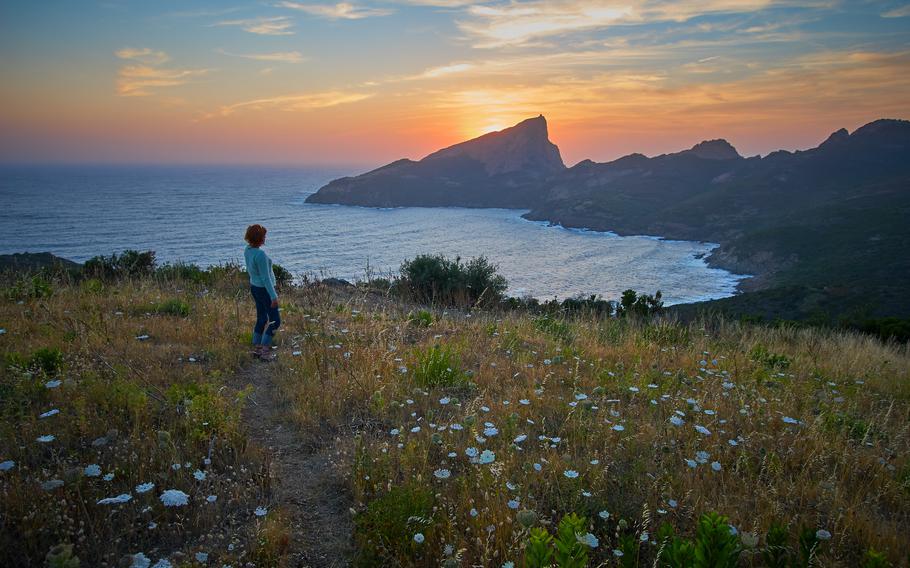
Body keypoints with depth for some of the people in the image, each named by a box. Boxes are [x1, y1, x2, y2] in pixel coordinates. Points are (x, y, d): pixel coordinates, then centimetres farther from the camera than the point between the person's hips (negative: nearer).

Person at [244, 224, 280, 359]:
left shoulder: (247, 250, 1)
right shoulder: (260, 254, -28)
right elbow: (265, 277, -26)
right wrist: (274, 296, -22)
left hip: (255, 287, 9)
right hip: (265, 290, -9)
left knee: (262, 319, 18)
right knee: (275, 320, 3)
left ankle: (256, 348, 23)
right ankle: (264, 349, 3)